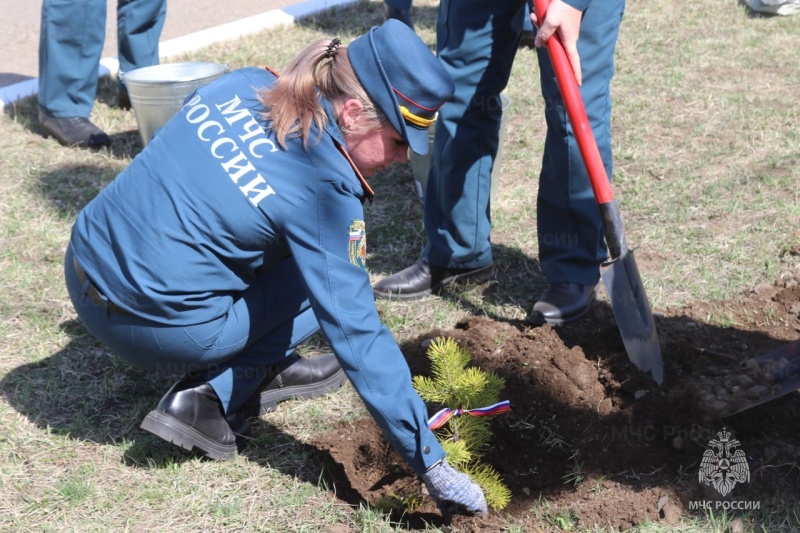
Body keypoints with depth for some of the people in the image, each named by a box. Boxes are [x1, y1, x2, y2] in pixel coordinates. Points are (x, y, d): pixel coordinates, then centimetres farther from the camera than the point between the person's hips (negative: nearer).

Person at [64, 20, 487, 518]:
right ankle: (209, 400, -3)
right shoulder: (323, 190, -19)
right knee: (328, 285, 5)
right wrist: (431, 463, -15)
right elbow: (358, 336, -19)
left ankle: (263, 367, 19)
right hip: (157, 328, -7)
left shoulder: (244, 84, 0)